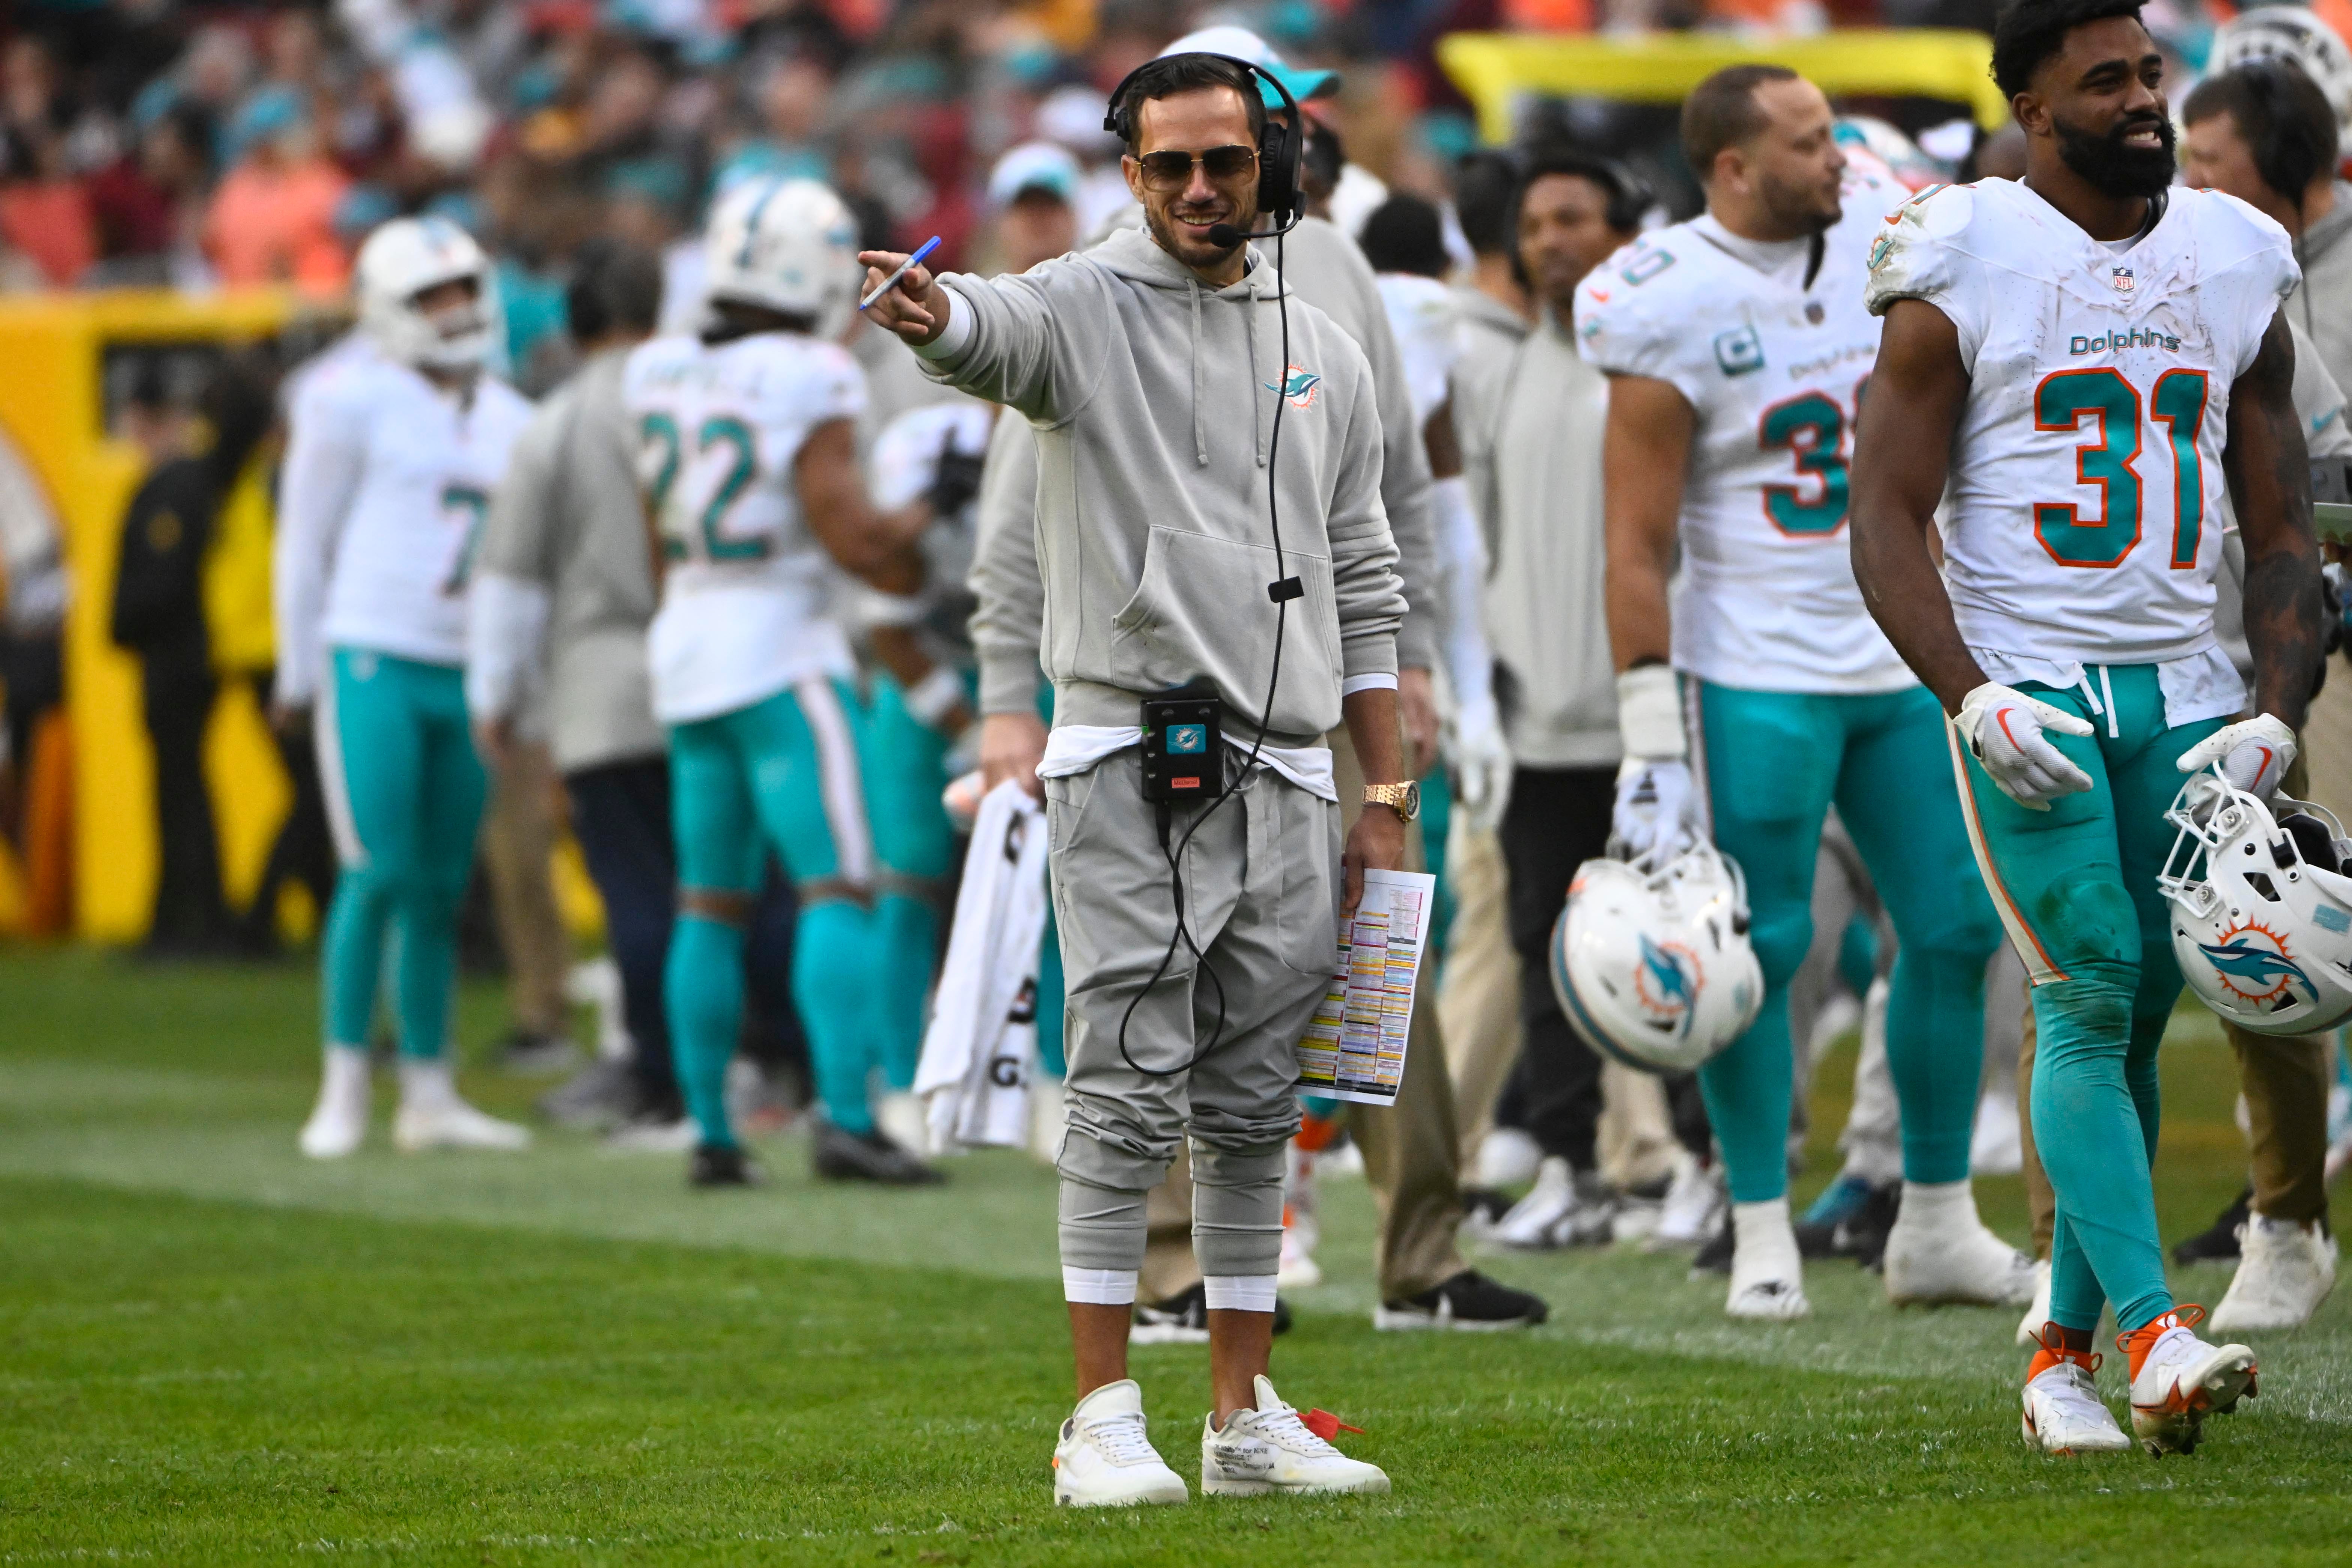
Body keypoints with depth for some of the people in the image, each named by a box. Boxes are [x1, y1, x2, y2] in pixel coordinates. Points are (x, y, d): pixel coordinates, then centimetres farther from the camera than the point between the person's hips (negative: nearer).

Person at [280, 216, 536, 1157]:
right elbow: (306, 540, 0)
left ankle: (428, 1095, 12)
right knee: (379, 873, -10)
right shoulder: (355, 401, -3)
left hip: (466, 676, 6)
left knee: (442, 889, 7)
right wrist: (298, 673, -1)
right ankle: (343, 1090, -4)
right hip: (374, 661, -6)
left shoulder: (507, 422, 15)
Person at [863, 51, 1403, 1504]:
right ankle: (1104, 1420, -6)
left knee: (1255, 1108, 8)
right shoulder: (1086, 307, -2)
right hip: (1131, 761, -5)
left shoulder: (1326, 353, 14)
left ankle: (1248, 1415, 14)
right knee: (1131, 1097, -9)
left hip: (1287, 778, 5)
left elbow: (1363, 589, 17)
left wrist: (1387, 799, 11)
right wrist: (930, 312, -53)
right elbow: (992, 333, -27)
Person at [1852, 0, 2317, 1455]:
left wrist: (2275, 717, -1)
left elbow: (2283, 534, 14)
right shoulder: (1966, 268, -3)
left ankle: (2066, 1351, 13)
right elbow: (1887, 521, -4)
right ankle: (2153, 1330, -22)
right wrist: (1973, 696, -17)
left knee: (2134, 1017, 3)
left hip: (2184, 691, 4)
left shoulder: (2236, 267, 11)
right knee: (2090, 995, -15)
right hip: (2027, 688, -4)